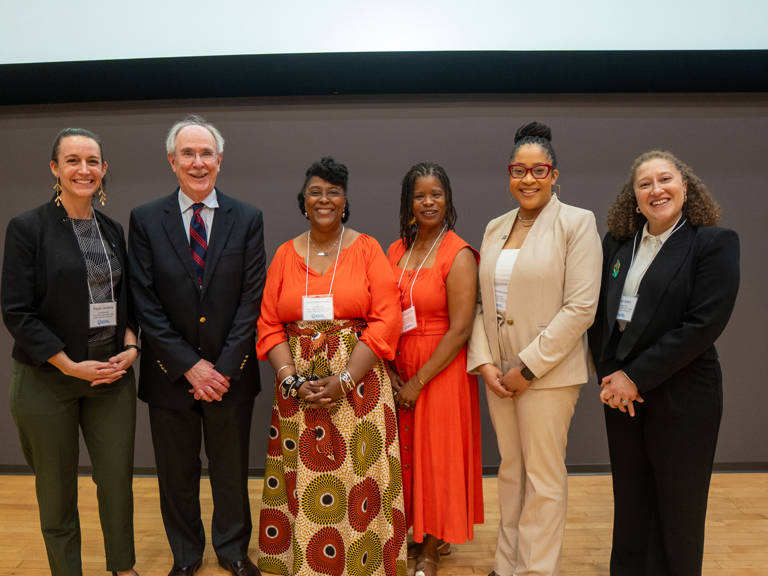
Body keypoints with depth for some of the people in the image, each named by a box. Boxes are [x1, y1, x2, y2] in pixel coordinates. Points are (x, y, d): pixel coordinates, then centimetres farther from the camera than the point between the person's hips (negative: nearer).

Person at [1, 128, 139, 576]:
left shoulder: (113, 230, 8)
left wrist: (130, 347, -3)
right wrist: (71, 366, -15)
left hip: (113, 373, 4)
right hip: (48, 379, -3)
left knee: (118, 479, 9)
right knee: (57, 486, 11)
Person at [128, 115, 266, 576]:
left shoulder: (248, 219, -2)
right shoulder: (145, 220, -2)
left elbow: (252, 298, -7)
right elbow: (146, 303, -7)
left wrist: (225, 367, -13)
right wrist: (190, 365, -13)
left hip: (230, 373, 0)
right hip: (171, 374, 0)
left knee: (231, 469, 16)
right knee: (177, 474, 17)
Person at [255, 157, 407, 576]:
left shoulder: (367, 250, -1)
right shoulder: (285, 254, 8)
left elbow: (386, 321, -8)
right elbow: (269, 325, 5)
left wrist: (343, 381, -15)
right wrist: (292, 380, -9)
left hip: (357, 381, -2)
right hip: (298, 389, 3)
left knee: (357, 482, 2)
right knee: (299, 483, 8)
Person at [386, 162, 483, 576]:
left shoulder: (459, 255, -12)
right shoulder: (396, 251, 6)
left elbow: (460, 330, -16)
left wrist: (419, 381, -14)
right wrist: (389, 369, -5)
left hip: (441, 370, -5)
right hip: (399, 369, 5)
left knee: (437, 452, 7)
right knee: (407, 448, 13)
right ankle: (420, 530, 36)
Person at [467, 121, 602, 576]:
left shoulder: (576, 223, -7)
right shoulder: (496, 228, 10)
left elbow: (581, 308, -14)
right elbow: (483, 302, 8)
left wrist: (527, 367, -16)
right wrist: (484, 362, -4)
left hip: (548, 372, -5)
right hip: (499, 371, 6)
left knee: (544, 478, 5)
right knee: (511, 471, 17)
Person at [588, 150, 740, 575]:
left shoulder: (715, 243, -8)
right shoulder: (616, 242, 6)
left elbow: (704, 324, -17)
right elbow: (599, 313, 6)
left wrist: (636, 377, -17)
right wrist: (608, 375, -6)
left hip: (681, 397, -4)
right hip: (621, 392, 4)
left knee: (678, 505, 10)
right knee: (629, 501, 15)